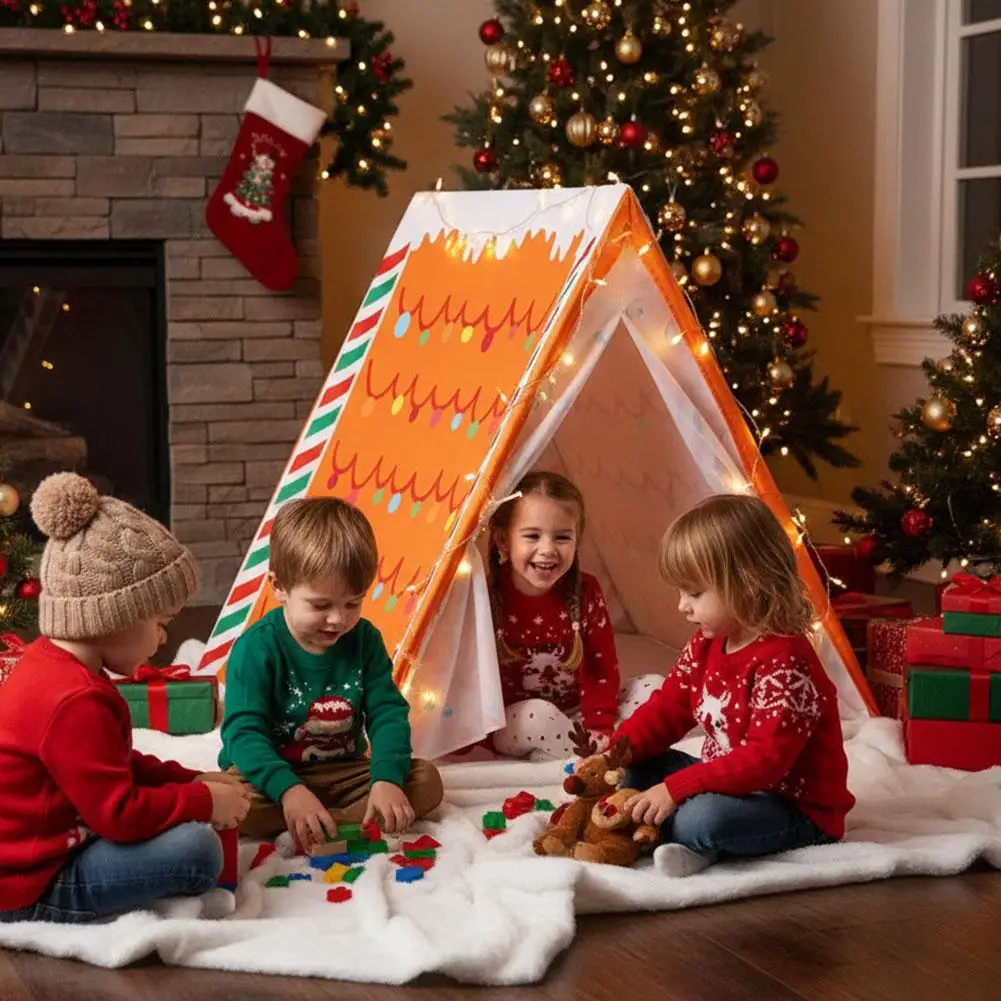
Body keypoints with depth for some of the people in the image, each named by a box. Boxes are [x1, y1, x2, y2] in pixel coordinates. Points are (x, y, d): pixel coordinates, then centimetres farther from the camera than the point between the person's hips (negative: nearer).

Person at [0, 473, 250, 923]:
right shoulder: (74, 701, -27)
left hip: (37, 850, 11)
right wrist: (206, 801, -14)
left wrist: (191, 781, 11)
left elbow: (113, 766, 19)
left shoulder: (52, 663, 7)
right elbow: (121, 814, -26)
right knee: (195, 849, -23)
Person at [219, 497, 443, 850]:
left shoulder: (364, 639, 0)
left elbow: (388, 712, -5)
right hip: (273, 778, -4)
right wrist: (288, 790, -40)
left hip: (344, 774, 4)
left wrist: (387, 779, -24)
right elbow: (243, 731, -23)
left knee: (426, 781, -14)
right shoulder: (256, 648, -15)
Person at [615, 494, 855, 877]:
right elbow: (666, 708, 7)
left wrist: (677, 788, -35)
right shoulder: (706, 645, 4)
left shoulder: (784, 664, -26)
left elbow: (765, 760, -32)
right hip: (729, 784, 10)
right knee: (637, 765, 6)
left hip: (794, 808, -10)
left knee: (701, 819, -36)